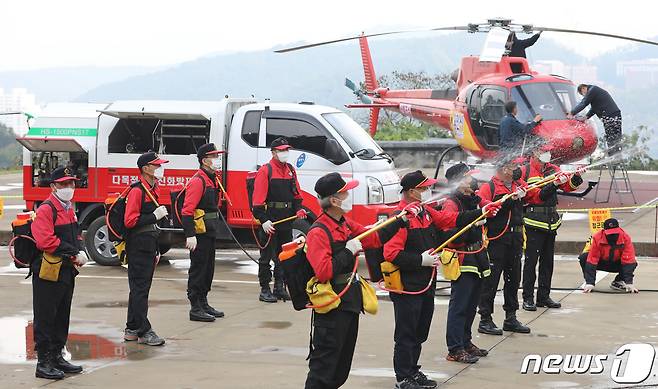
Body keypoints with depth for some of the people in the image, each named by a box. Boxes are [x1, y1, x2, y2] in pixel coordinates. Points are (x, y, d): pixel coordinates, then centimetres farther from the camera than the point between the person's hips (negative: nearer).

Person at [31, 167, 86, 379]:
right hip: (48, 272, -9)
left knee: (62, 318, 15)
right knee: (45, 319, -4)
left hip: (67, 272, 9)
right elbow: (46, 241, -23)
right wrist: (74, 253, -19)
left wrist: (81, 252, 2)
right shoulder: (46, 210, -14)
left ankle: (57, 357, 24)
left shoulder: (69, 209, 16)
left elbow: (76, 234, 23)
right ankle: (43, 363, -1)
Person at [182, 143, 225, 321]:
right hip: (199, 234, -10)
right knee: (198, 270, -4)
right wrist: (190, 235, -27)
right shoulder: (198, 181, -17)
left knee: (208, 269, 16)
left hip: (210, 232, 10)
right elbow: (187, 210, -22)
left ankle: (203, 304, 26)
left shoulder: (213, 179, 14)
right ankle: (195, 309, 0)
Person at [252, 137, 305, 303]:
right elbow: (258, 198, -13)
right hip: (270, 220, -7)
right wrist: (263, 220, -20)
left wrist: (299, 209, 2)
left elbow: (296, 193, 20)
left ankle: (279, 287, 21)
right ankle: (265, 290, 5)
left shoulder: (290, 170, 13)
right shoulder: (265, 171, -8)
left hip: (287, 219, 7)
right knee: (267, 255, 0)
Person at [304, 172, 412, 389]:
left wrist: (401, 221, 18)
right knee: (324, 365, -7)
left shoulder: (346, 224, 10)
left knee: (342, 366, 17)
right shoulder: (318, 232, -19)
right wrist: (348, 252, -21)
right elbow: (322, 271, -29)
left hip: (350, 304, 10)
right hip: (332, 309, -10)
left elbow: (374, 239, 23)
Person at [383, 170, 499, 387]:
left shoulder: (427, 212, 9)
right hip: (408, 286, -9)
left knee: (420, 333, 18)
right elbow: (391, 253, -25)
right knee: (406, 334, 0)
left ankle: (413, 371, 30)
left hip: (426, 284, 9)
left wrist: (481, 213, 14)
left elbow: (452, 220, 20)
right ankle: (403, 378, 10)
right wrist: (420, 260, -23)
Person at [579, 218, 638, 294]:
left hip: (616, 264, 2)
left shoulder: (625, 238, -26)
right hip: (600, 263, -2)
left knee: (633, 263, -25)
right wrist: (590, 283, -36)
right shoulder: (597, 238, -30)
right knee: (584, 258, -30)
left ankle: (617, 282, -2)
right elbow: (592, 260, -31)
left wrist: (629, 283, -34)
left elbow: (628, 261, -28)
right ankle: (588, 282, -8)